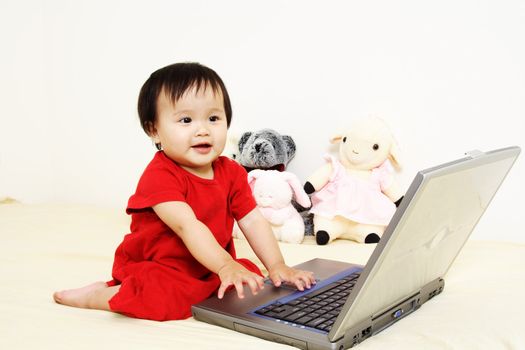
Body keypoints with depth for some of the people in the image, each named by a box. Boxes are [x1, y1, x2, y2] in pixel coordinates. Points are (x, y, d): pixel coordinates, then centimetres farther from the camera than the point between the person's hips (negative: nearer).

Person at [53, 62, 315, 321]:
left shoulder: (231, 173, -2)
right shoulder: (160, 175, -24)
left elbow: (252, 221, -4)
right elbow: (187, 225, -36)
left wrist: (277, 267, -15)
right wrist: (225, 267, -47)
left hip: (207, 269, 6)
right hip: (154, 267, -6)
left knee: (250, 273, -9)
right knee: (171, 300, -32)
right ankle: (99, 295, -7)